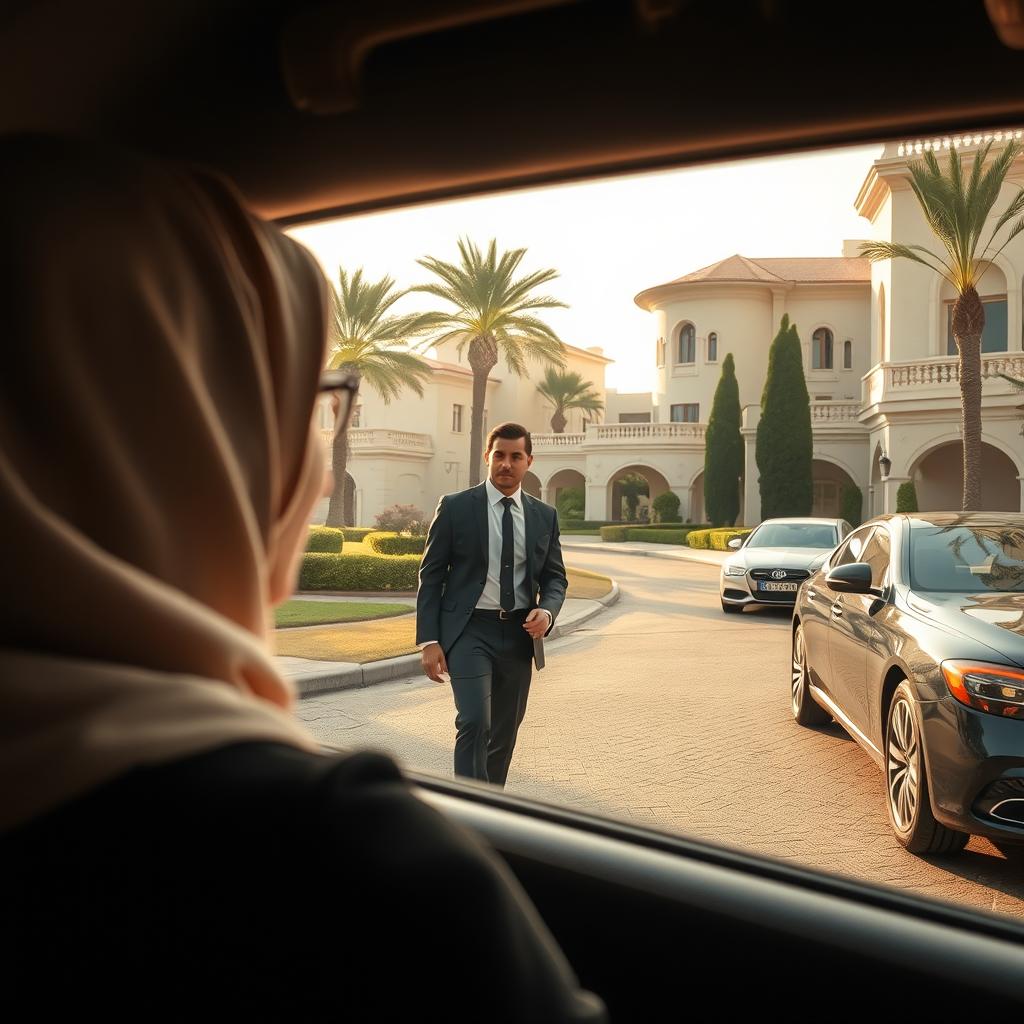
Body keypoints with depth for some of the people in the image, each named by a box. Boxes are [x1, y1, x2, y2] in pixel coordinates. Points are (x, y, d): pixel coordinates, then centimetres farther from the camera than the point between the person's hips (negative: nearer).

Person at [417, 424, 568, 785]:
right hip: (469, 631, -4)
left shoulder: (545, 516, 7)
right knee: (474, 723, -18)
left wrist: (547, 610, -11)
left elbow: (555, 577, 13)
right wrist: (429, 641, -10)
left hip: (519, 634, 4)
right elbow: (430, 576, -2)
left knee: (505, 733, 13)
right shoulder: (455, 507, -3)